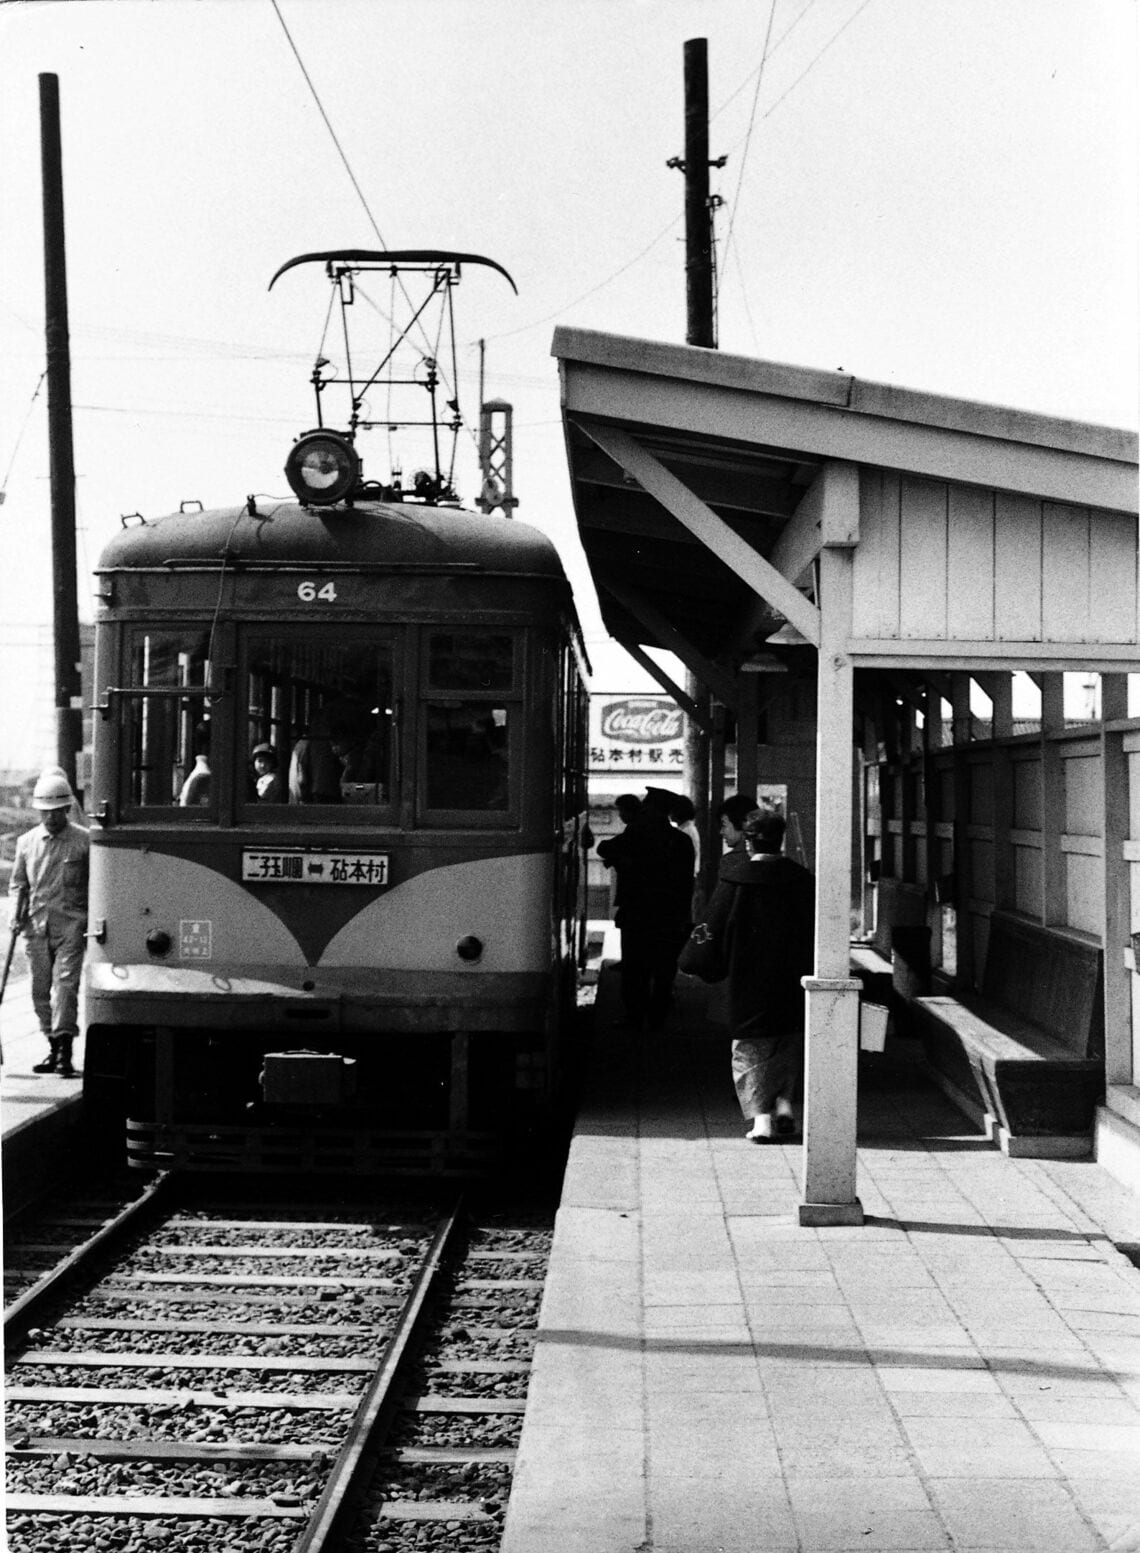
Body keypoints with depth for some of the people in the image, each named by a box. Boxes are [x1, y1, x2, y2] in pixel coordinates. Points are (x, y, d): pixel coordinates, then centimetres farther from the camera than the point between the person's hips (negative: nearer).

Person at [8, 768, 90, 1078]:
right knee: (40, 989, 6)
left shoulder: (84, 841, -1)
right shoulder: (27, 842, 10)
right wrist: (16, 913, 3)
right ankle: (54, 1048, 17)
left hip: (71, 923, -4)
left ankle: (65, 1048, -14)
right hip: (37, 924, 4)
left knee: (65, 983, -14)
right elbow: (18, 883, 18)